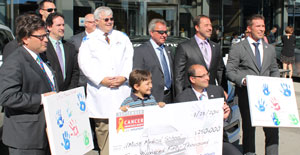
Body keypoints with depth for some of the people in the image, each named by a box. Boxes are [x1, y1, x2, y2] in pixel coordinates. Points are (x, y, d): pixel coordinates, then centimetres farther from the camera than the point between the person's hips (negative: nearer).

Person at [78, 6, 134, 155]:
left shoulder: (122, 37, 17)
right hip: (101, 89, -2)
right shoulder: (88, 40, 8)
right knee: (102, 125, -2)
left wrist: (124, 76, -9)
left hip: (122, 89, 2)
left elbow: (129, 59, 8)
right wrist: (101, 79, -13)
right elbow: (85, 63, -2)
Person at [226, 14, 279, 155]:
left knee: (272, 129, -2)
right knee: (249, 129, 7)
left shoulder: (270, 49, 15)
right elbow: (229, 71, -3)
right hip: (247, 95, -3)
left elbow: (274, 70, 19)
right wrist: (243, 80, -20)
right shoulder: (237, 48, 0)